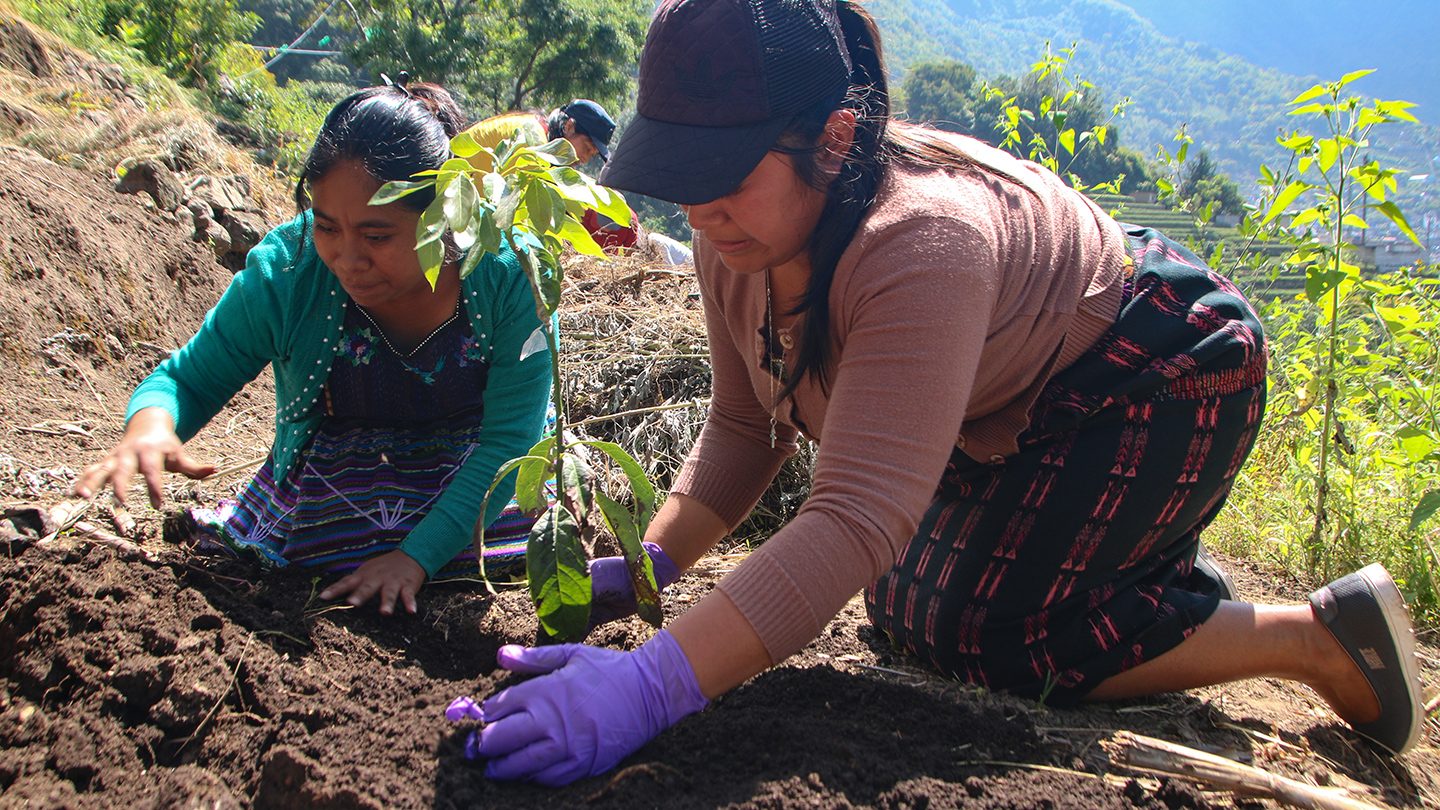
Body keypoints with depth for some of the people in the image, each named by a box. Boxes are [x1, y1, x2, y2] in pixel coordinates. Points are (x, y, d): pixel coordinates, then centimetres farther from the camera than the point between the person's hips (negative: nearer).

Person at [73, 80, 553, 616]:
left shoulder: (511, 274, -25)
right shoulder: (286, 269, -20)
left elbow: (508, 438, -22)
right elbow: (188, 380, -7)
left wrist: (417, 555, -30)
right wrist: (151, 421, -32)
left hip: (478, 475, 0)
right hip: (335, 484, 1)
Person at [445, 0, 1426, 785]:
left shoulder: (921, 242, -40)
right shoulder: (737, 239, -15)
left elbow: (858, 518, -48)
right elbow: (745, 427, -6)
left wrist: (652, 683, -58)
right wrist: (651, 564, -20)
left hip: (1163, 378, -8)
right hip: (1018, 415, 8)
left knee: (989, 636, -12)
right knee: (905, 606, 9)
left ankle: (1320, 633, 4)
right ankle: (1149, 565, 31)